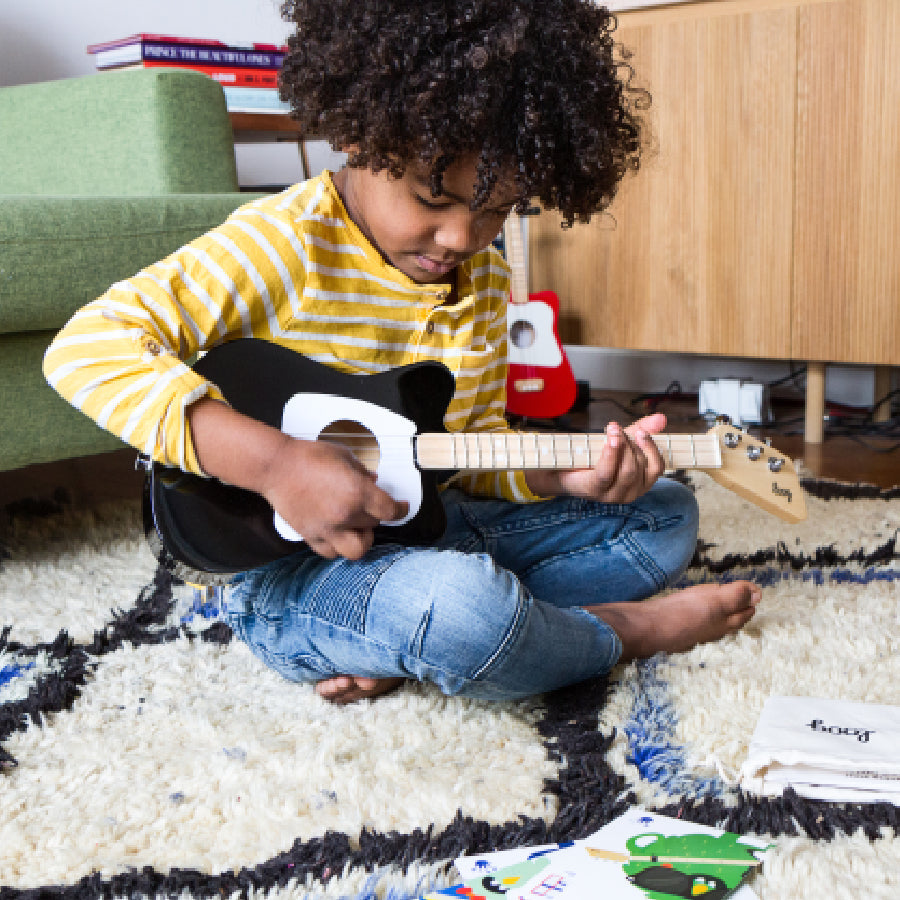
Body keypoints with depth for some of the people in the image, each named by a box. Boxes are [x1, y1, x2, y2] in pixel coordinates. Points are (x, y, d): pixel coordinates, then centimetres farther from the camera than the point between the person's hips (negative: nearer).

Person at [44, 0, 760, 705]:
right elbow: (86, 346, -24)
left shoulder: (484, 279, 6)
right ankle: (616, 632, -3)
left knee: (668, 515, 8)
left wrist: (559, 474, -11)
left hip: (426, 524, 8)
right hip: (292, 565, -8)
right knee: (467, 602, -41)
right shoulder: (287, 246, -17)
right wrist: (275, 462, -32)